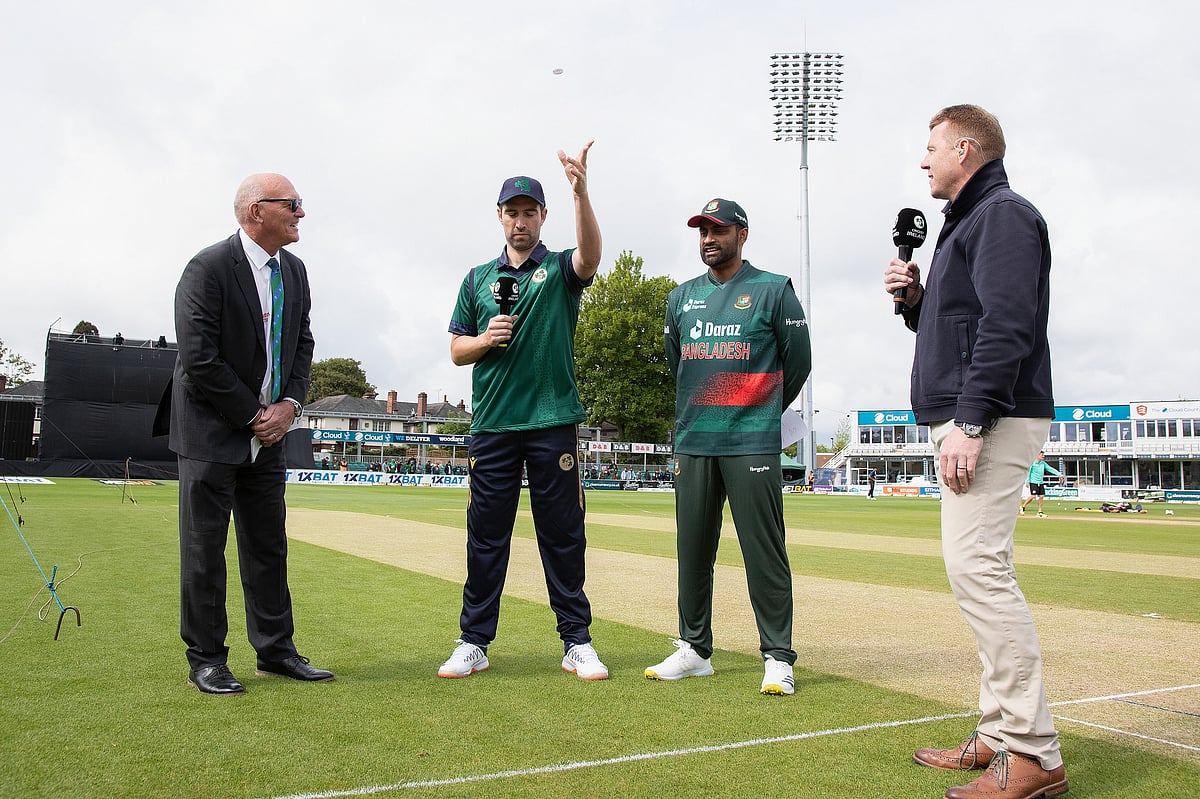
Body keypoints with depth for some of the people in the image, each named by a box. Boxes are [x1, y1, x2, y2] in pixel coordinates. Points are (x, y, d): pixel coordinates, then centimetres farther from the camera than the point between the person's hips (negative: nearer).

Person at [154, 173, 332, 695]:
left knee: (269, 544, 11)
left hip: (267, 432, 7)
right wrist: (254, 414, -13)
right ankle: (206, 660, 13)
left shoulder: (294, 271, 7)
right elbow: (199, 360, -19)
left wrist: (289, 405, -2)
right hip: (211, 431, -7)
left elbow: (302, 343, 13)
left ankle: (275, 650, 20)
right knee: (204, 546, 2)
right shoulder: (208, 269, -15)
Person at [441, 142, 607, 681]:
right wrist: (485, 339, -7)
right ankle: (474, 642, 15)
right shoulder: (478, 279, 15)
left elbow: (591, 254, -18)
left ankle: (577, 642, 11)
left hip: (554, 422, -2)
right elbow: (457, 351, 15)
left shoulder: (561, 270, 7)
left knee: (563, 536, 3)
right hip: (492, 424, 2)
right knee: (485, 537, 6)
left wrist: (581, 190, -32)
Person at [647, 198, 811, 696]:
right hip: (693, 442, 5)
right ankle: (694, 649, 19)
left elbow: (798, 360, 7)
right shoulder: (681, 297, 15)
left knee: (764, 551, -5)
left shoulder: (773, 290, 2)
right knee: (692, 548, 8)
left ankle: (777, 657, 3)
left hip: (752, 443, -5)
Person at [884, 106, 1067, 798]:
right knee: (978, 569, 9)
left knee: (977, 566, -15)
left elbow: (1006, 326, -19)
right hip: (969, 421, 11)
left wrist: (969, 421, -25)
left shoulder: (1003, 214, -6)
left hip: (993, 420, -11)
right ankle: (1000, 736, 15)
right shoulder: (966, 223, 26)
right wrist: (914, 298, 12)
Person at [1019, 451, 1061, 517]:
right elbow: (1028, 472, -7)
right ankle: (1022, 507, 2)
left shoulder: (1043, 463, 11)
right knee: (1033, 496, -14)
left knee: (1041, 496, 2)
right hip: (1033, 482, -6)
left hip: (1041, 483, 7)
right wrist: (1028, 481, -12)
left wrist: (1059, 474, 5)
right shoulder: (1032, 463, -8)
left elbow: (1050, 469, 11)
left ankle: (1039, 512, 10)